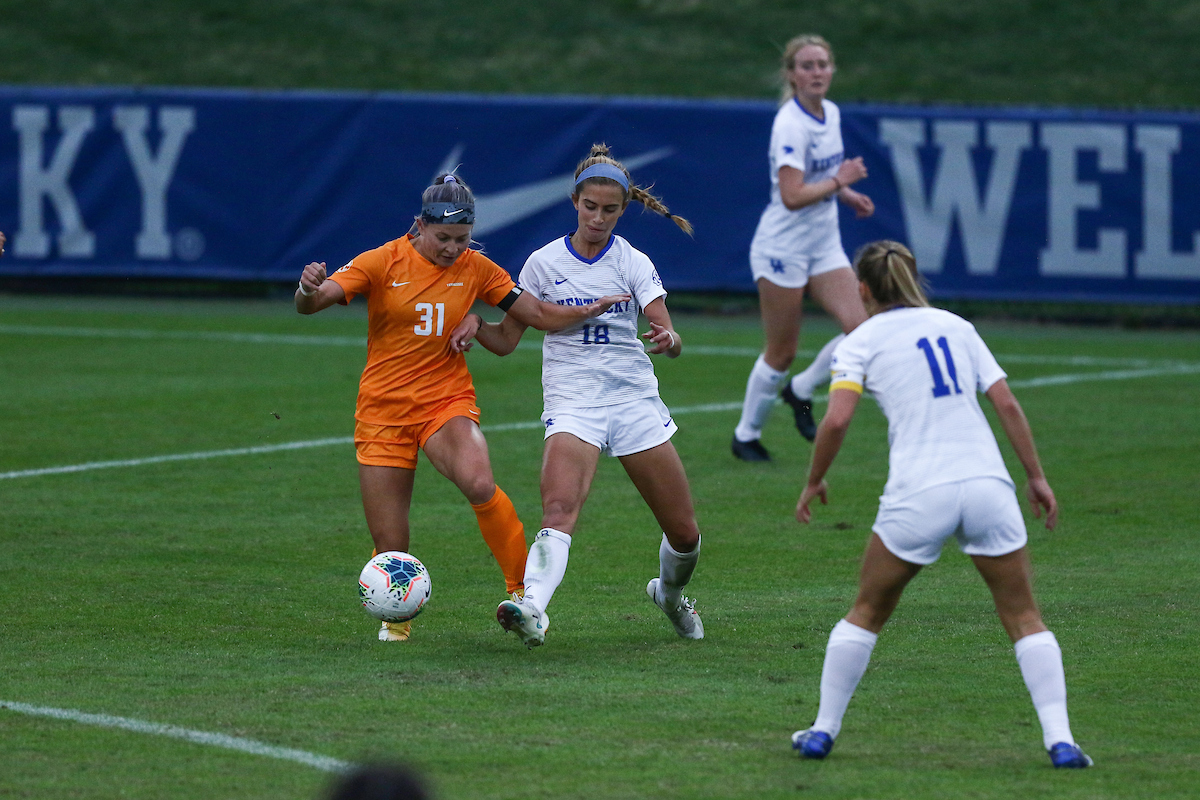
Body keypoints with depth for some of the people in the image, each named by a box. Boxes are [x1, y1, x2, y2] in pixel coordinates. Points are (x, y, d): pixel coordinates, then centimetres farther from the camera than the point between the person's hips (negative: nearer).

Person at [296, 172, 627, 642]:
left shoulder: (475, 269, 2)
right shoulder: (385, 263, -6)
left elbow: (538, 314, 7)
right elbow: (310, 304, -13)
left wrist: (584, 312, -10)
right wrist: (309, 290, -36)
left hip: (447, 401, 1)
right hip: (384, 411, 0)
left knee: (479, 485, -33)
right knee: (390, 546, -1)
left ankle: (521, 589, -18)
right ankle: (397, 617, 31)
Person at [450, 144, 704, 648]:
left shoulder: (633, 263, 2)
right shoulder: (544, 264, 2)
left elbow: (668, 335, -8)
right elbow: (506, 340, 8)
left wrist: (669, 340, -32)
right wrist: (473, 324, -13)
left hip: (635, 399, 2)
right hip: (572, 404, -2)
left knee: (684, 533, 6)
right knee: (559, 507, -29)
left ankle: (670, 594, 38)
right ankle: (532, 609, -47)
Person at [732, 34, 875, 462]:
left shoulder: (832, 114, 6)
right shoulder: (790, 124, -20)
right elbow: (793, 196, -28)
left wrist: (848, 194, 7)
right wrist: (839, 181, -18)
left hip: (824, 245, 7)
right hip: (784, 246, -7)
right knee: (782, 353, 2)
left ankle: (801, 391, 15)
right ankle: (746, 434, 22)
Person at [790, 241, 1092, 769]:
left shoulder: (861, 342, 6)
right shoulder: (956, 326, 16)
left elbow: (836, 420, -8)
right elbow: (1007, 404, 10)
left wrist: (814, 482, 6)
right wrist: (1036, 477, 15)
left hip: (918, 495, -2)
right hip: (987, 483, 2)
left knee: (867, 612, 18)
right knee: (1023, 618, 9)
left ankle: (823, 731, 18)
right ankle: (1059, 739, -4)